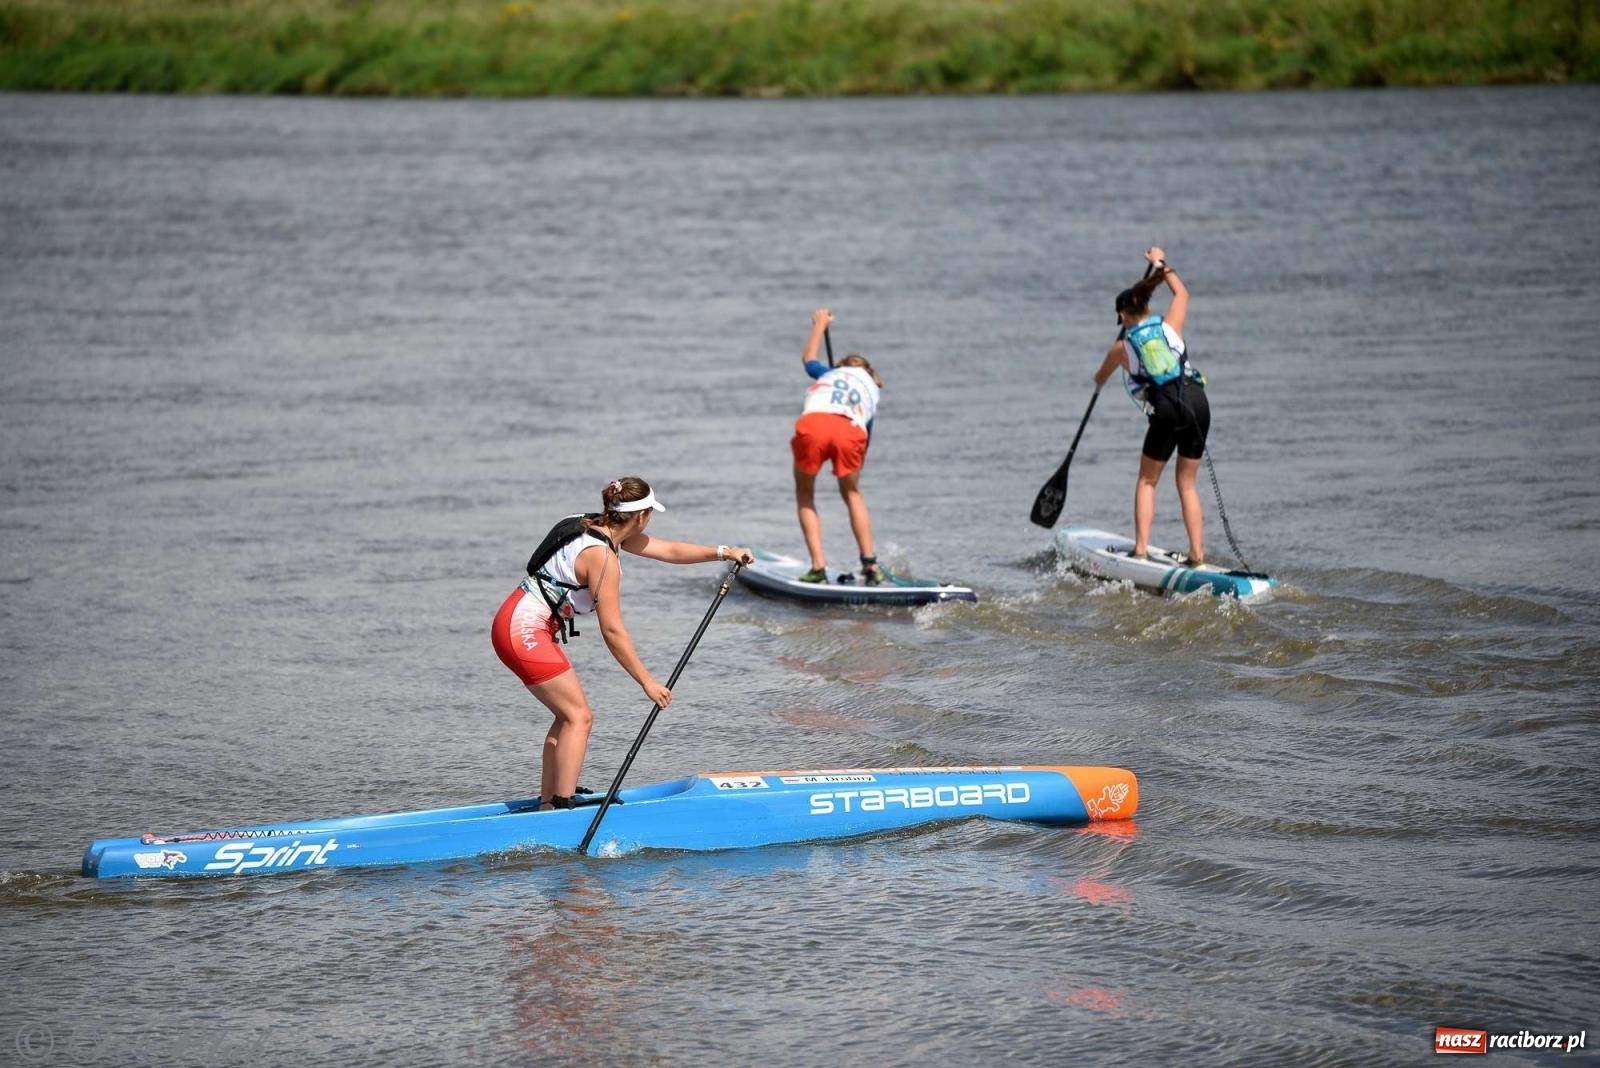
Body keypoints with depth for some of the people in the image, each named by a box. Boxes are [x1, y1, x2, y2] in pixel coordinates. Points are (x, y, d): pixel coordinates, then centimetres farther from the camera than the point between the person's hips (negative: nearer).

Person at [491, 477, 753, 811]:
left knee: (569, 714, 15)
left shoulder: (599, 529, 9)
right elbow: (612, 632, -19)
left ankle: (548, 802, 17)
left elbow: (669, 550, 19)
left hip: (515, 623, 10)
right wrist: (648, 682, -14)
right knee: (579, 716, -7)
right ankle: (563, 806, -10)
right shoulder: (602, 557, -20)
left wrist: (723, 552, 16)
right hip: (524, 632, -10)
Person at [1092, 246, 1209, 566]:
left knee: (1147, 481, 14)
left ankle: (1141, 548, 5)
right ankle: (1197, 553, 8)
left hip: (1167, 410, -3)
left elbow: (1099, 380, 32)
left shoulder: (1122, 348, 10)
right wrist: (1161, 264, 45)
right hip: (1198, 404, 3)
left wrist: (1100, 377, 57)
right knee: (1187, 483, 13)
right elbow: (1182, 293, 35)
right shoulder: (1170, 326, 12)